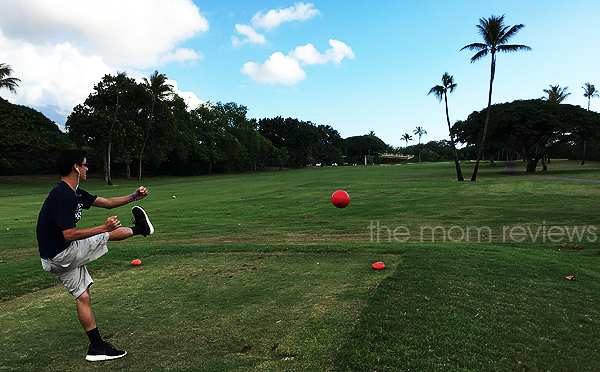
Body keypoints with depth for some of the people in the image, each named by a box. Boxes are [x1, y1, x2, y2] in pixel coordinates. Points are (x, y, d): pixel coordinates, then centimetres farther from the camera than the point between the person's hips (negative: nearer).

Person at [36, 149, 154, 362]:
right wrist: (103, 228, -30)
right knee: (109, 233, 0)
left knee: (82, 296, 12)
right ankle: (140, 228, 30)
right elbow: (69, 235, -29)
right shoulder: (63, 196, -25)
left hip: (55, 259, 9)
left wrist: (133, 197, 11)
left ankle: (96, 347, 20)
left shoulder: (74, 193, 7)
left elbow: (106, 203, 15)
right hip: (61, 256, -9)